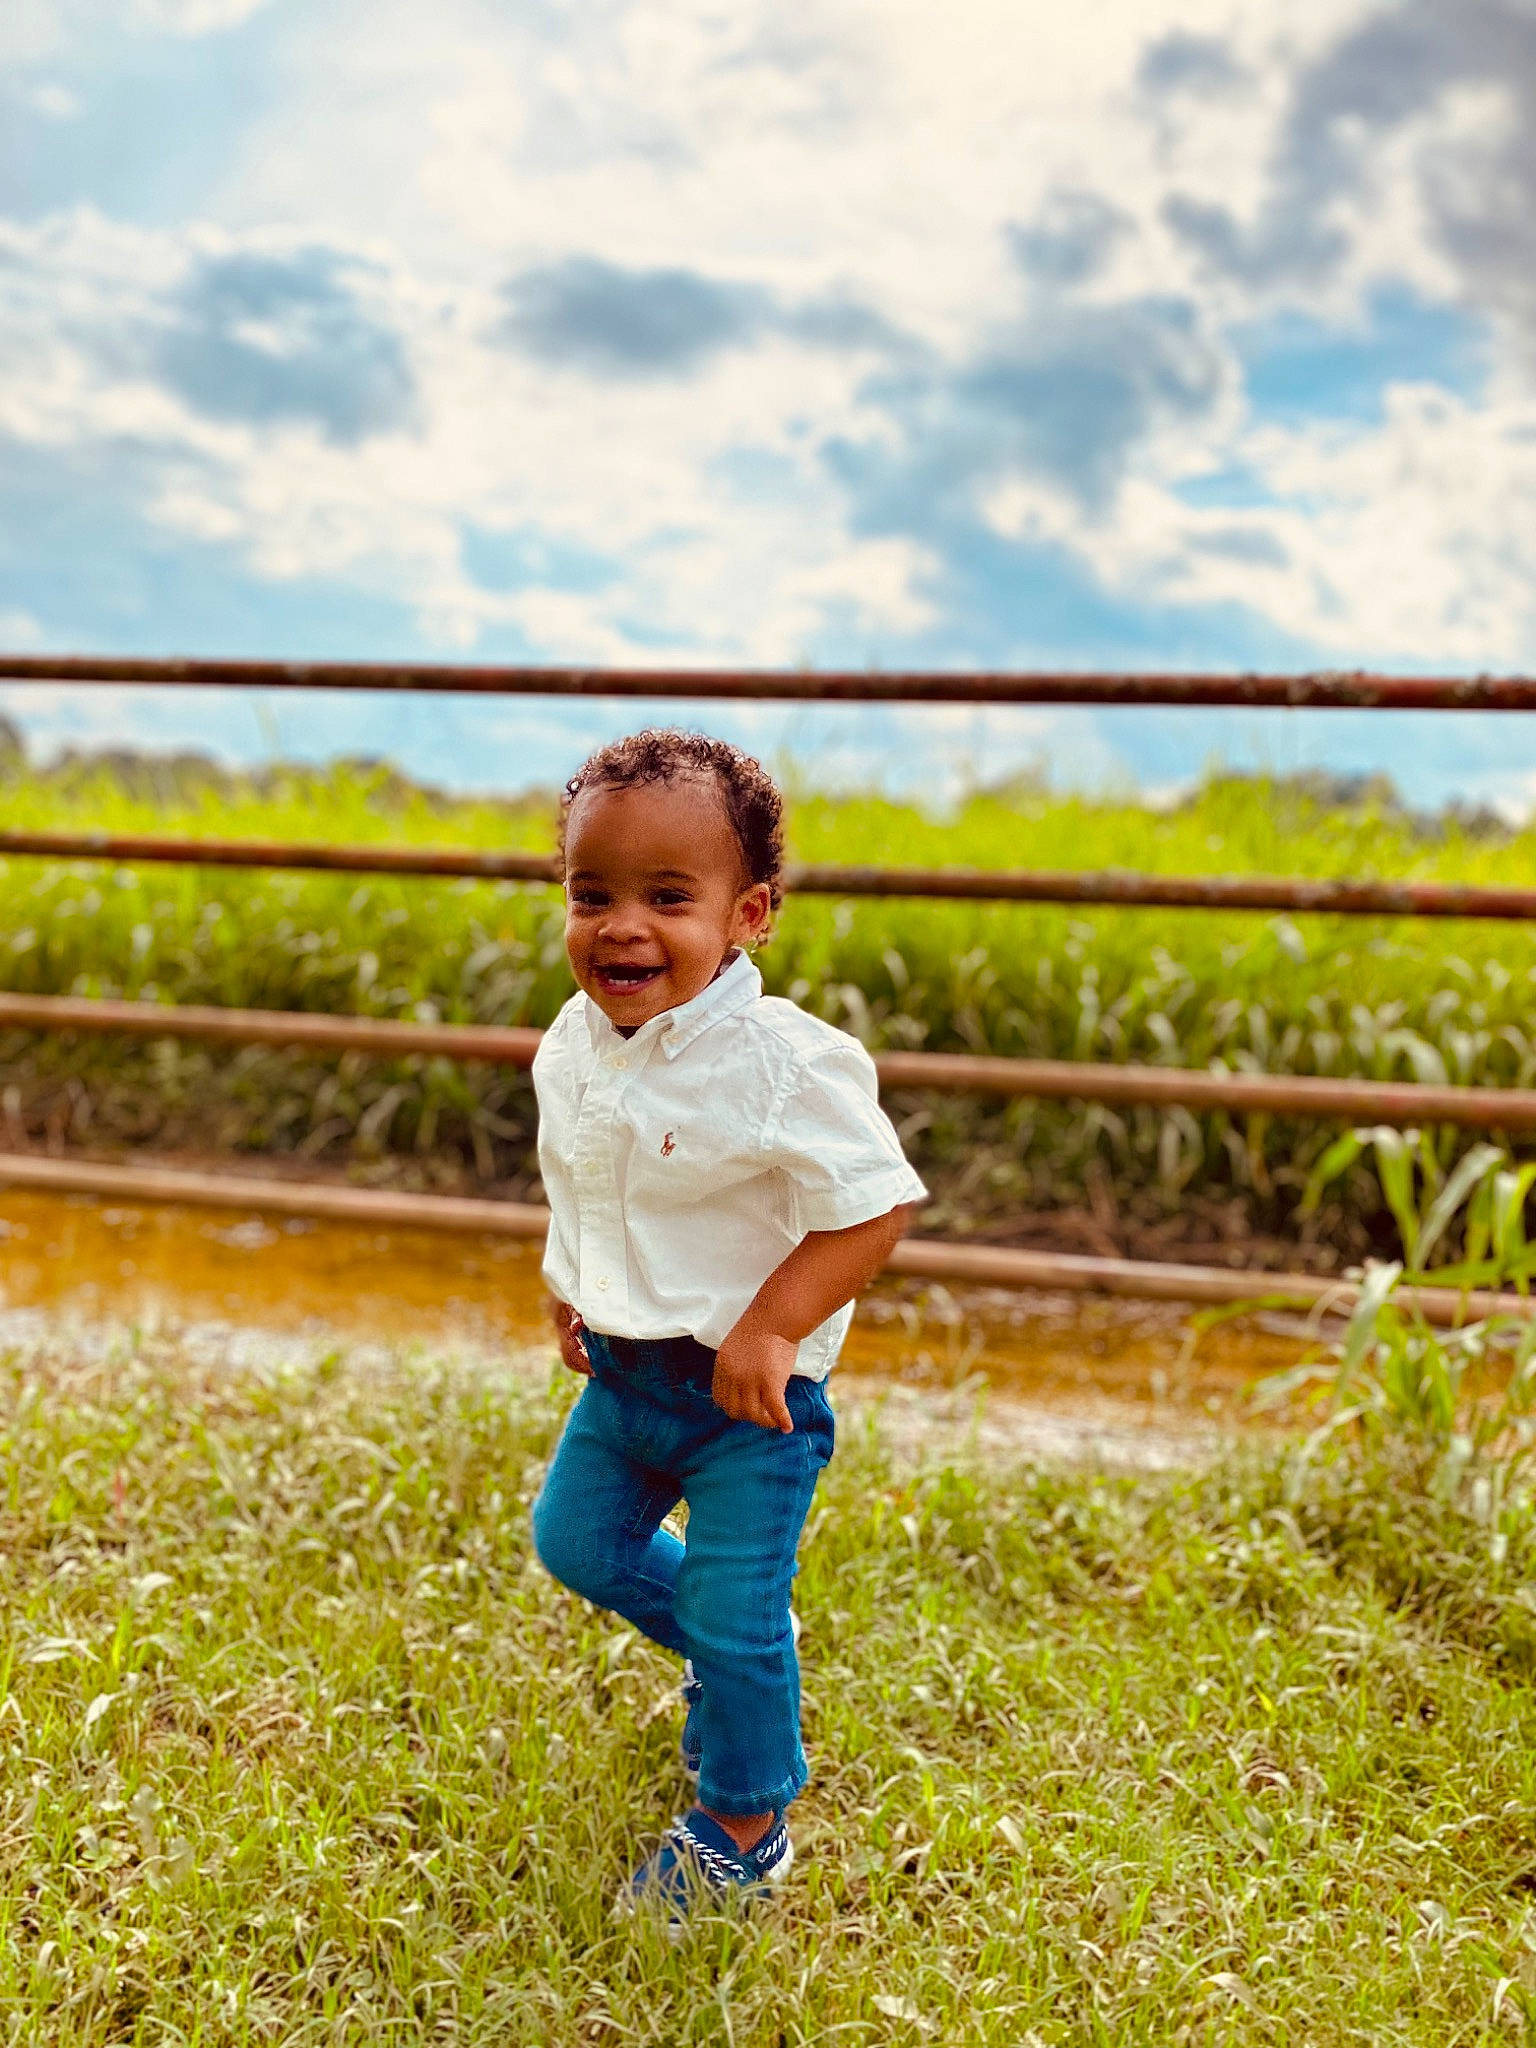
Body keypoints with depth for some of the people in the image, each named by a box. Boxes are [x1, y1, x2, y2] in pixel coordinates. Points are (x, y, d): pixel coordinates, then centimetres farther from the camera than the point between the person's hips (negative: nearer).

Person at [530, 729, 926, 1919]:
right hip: (621, 1370, 8)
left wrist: (773, 1328, -29)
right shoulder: (576, 1043, -4)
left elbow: (875, 1206, -23)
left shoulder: (787, 1066, -27)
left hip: (746, 1391, -7)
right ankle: (732, 1647, 48)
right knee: (576, 1541, 22)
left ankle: (744, 1830, 26)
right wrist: (569, 1288, 8)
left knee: (734, 1616, 0)